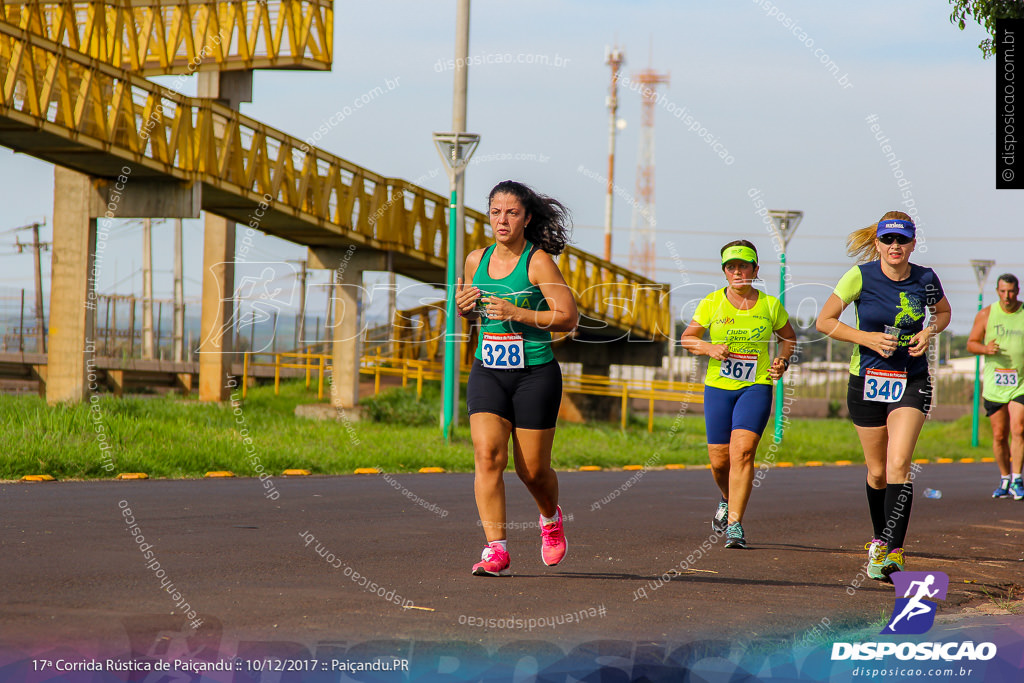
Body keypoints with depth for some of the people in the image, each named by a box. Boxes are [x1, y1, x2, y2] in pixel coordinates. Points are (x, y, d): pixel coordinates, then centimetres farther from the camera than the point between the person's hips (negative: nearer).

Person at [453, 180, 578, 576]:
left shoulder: (538, 262, -9)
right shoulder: (477, 260, 7)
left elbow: (568, 318, -13)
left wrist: (517, 313, -22)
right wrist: (464, 306, 0)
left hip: (535, 373, -4)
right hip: (488, 371, 4)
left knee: (533, 469, 3)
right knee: (487, 455, -15)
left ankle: (550, 516, 38)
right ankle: (496, 551, -16)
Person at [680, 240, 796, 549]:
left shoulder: (770, 305, 1)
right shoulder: (712, 303, 0)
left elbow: (788, 336, 18)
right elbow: (687, 338, 8)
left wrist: (783, 360, -1)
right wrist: (709, 348, -11)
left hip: (756, 387, -1)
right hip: (718, 387, 2)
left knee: (742, 450, -19)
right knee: (719, 458, 3)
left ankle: (734, 524, -18)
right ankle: (728, 501, 38)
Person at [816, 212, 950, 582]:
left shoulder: (926, 279, -4)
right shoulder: (861, 277, -10)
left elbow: (943, 312, 17)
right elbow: (825, 320, -4)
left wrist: (928, 332, -4)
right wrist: (868, 338, -16)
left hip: (910, 381, 0)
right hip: (867, 381, 0)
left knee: (898, 465, -17)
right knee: (877, 471, 9)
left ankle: (894, 551, -21)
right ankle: (879, 539, 33)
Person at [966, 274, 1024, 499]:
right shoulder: (986, 315, 4)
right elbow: (971, 344, 8)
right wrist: (986, 349, -13)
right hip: (994, 384, 2)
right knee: (999, 435, 4)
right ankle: (1004, 479, 20)